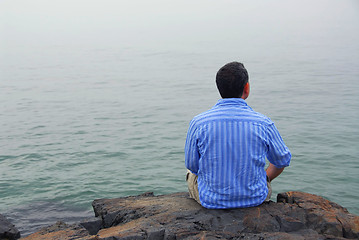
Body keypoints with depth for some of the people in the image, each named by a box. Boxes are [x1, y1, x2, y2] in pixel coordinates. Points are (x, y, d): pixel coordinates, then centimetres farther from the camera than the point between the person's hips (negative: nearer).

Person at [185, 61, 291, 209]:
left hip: (211, 200, 0)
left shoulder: (198, 123, -15)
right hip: (255, 199, 1)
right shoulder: (263, 123, -14)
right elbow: (283, 161, 2)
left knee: (192, 173, 33)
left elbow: (192, 165, -2)